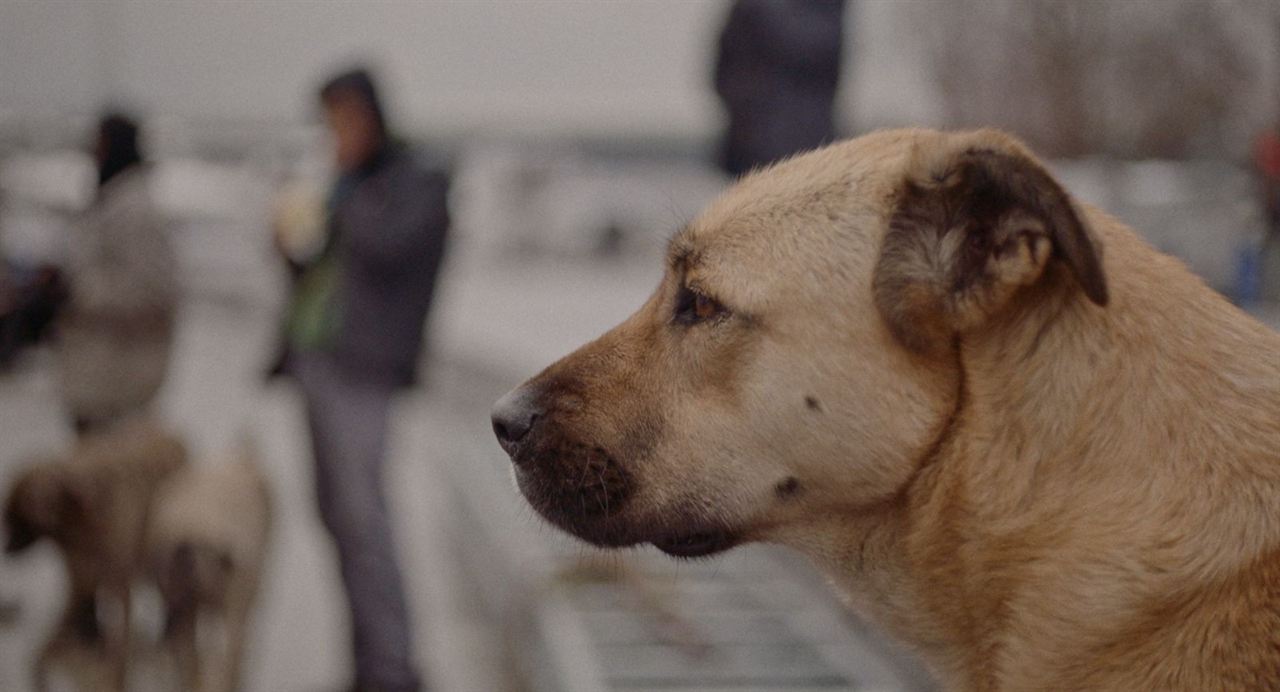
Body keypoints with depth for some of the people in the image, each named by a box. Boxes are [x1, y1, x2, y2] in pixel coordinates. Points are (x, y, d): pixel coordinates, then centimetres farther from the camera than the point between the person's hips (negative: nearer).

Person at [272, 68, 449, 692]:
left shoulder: (416, 187, -1)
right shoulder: (350, 190, 21)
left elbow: (381, 247, -19)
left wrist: (346, 181, -7)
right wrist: (293, 247, 7)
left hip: (361, 367, -8)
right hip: (315, 364, 8)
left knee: (359, 512, -15)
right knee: (335, 512, 7)